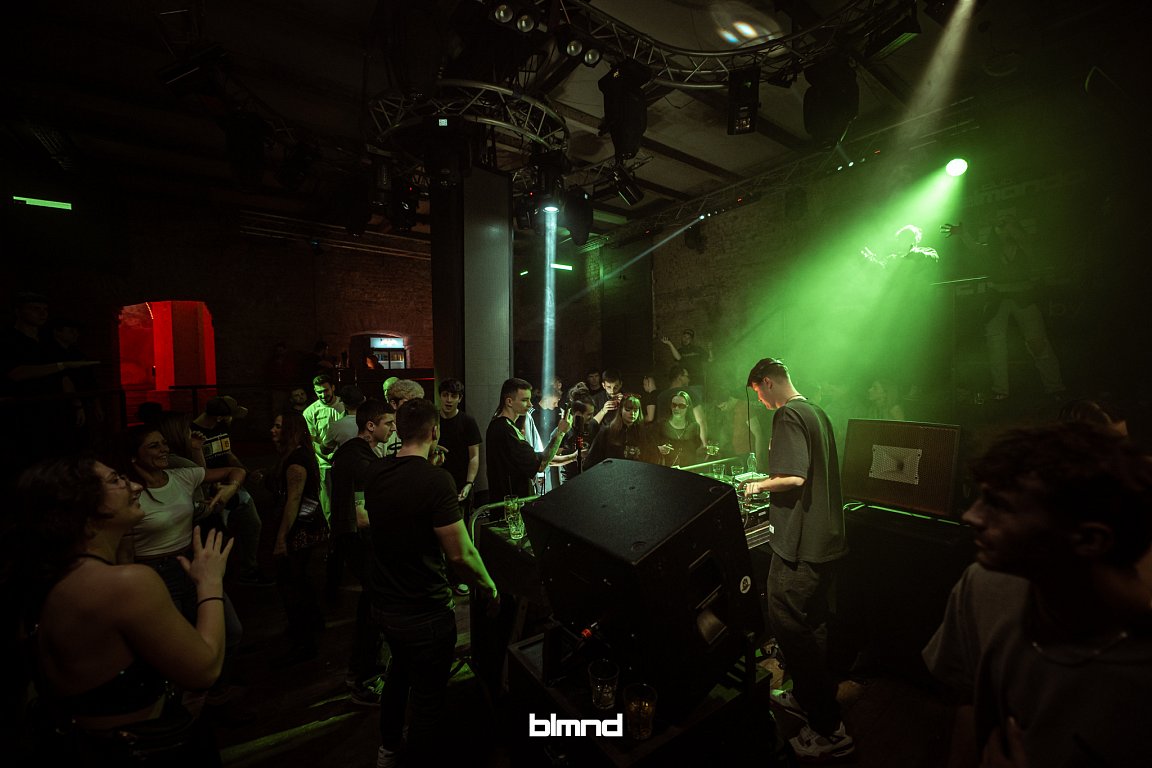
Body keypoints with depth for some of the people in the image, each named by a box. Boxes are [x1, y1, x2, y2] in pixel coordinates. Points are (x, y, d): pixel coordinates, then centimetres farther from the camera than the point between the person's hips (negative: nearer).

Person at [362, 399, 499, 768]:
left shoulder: (375, 473, -5)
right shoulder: (436, 479, -27)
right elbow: (461, 554, -26)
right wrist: (490, 588, -8)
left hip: (383, 604, 8)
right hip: (425, 613, -8)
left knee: (400, 669, 32)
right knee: (428, 696, 14)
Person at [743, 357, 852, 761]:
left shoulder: (788, 415, -17)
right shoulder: (816, 412, 13)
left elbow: (794, 477, -25)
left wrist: (760, 485, -9)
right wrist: (772, 481, 21)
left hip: (801, 543, -10)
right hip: (825, 537, 10)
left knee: (789, 625, 1)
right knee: (812, 624, 21)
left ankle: (829, 730, 12)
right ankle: (807, 696, 38)